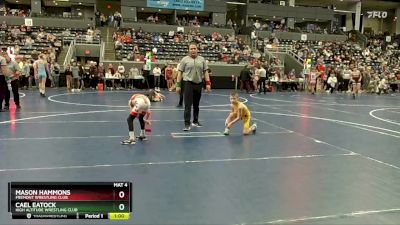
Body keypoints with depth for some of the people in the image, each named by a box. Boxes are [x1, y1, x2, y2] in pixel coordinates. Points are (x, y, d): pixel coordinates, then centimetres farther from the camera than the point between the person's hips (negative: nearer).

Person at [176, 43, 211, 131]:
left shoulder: (202, 59, 9)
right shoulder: (185, 59, 0)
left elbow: (205, 72, 10)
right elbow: (180, 73, 0)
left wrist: (208, 83, 1)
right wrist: (178, 85, -6)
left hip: (198, 84, 4)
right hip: (188, 84, -3)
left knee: (196, 105, 14)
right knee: (188, 105, -8)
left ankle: (195, 121, 28)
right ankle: (187, 124, -6)